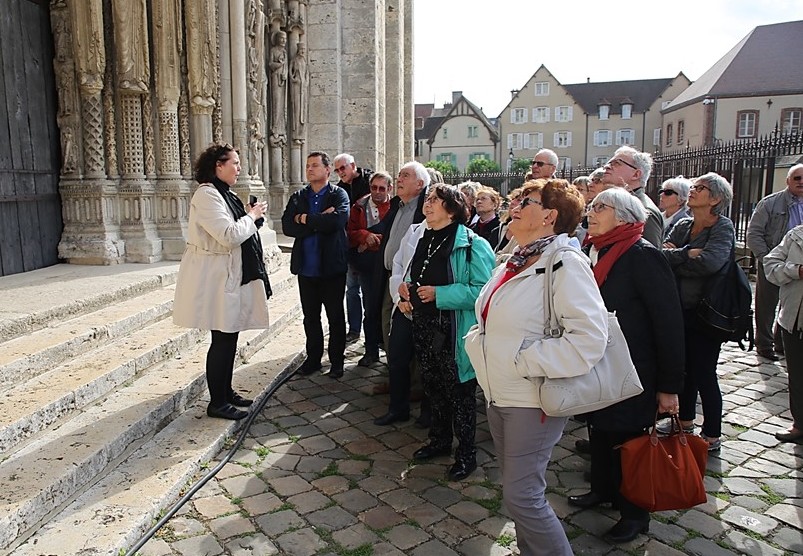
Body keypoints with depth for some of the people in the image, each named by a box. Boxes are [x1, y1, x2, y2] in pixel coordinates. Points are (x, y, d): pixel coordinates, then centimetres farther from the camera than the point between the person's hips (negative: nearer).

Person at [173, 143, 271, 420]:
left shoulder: (223, 194, 15)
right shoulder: (206, 195, -16)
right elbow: (229, 235, -24)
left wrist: (251, 215, 5)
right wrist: (252, 216, -10)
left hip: (230, 277, 10)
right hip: (217, 279, -10)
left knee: (229, 337, 15)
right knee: (222, 340, -3)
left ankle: (226, 392, 28)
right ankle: (217, 403, 8)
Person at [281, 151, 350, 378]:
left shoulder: (339, 195, -4)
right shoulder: (297, 197, 7)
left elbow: (339, 220, -23)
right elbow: (287, 227, -7)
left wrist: (305, 219, -14)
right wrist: (320, 222, -16)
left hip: (332, 266, -4)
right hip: (306, 267, 4)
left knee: (335, 316, 8)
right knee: (310, 316, 14)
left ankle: (336, 361, 21)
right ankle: (313, 358, 29)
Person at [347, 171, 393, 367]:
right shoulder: (359, 207, 9)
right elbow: (350, 232, 5)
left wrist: (376, 240, -15)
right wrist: (365, 236, -11)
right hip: (367, 264, 2)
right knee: (371, 308, 7)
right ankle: (371, 351, 18)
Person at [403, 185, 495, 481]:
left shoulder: (472, 245, -16)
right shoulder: (421, 239, 10)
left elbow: (481, 290, -23)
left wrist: (439, 294, -24)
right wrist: (406, 290, 3)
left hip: (454, 333, -7)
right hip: (423, 327, 8)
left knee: (460, 392, 6)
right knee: (433, 387, 20)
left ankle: (466, 454, 24)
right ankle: (440, 440, 41)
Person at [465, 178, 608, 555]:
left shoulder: (566, 263, -16)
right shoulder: (515, 261, 10)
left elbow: (590, 337, -25)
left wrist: (527, 361, -21)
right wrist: (477, 340, 2)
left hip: (532, 400, -8)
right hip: (497, 394, 8)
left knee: (521, 496, -3)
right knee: (517, 489, 19)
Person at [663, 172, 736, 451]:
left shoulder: (723, 227, -11)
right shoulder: (683, 225, 8)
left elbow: (710, 262, -29)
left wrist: (674, 258, -15)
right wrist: (688, 254, -19)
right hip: (680, 310, 7)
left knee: (703, 374, 0)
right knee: (685, 368, 17)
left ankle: (712, 437, 16)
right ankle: (685, 423, 35)